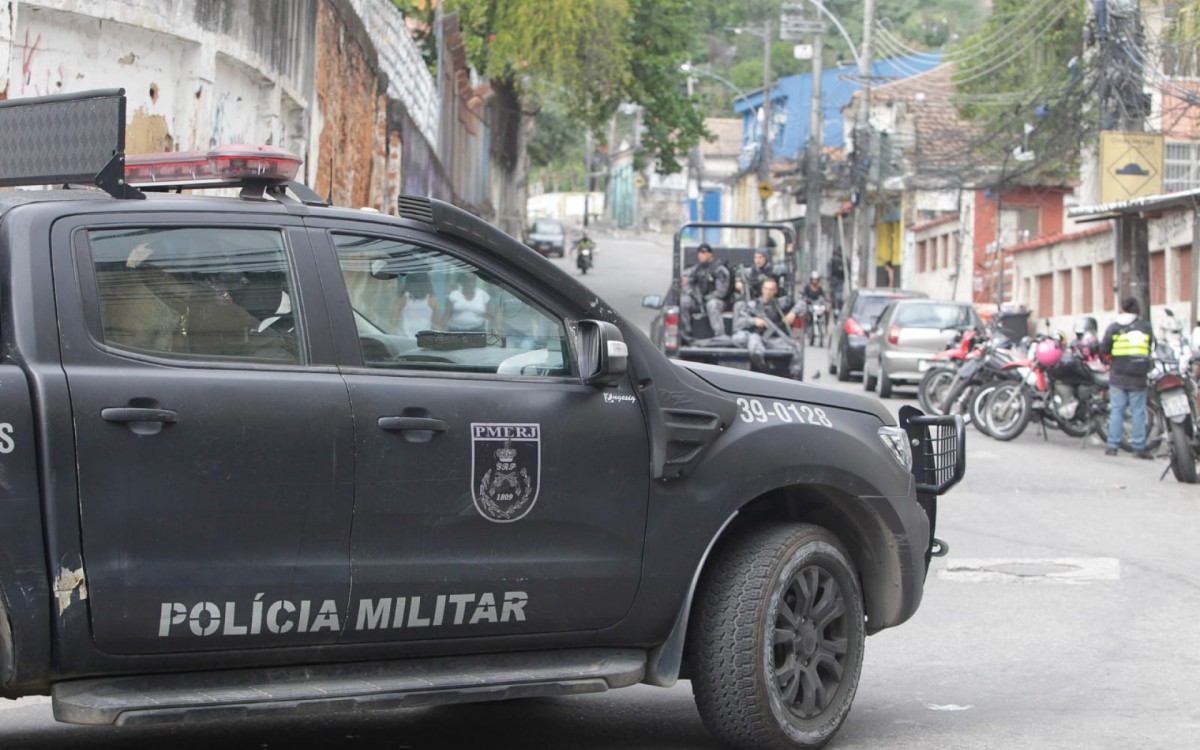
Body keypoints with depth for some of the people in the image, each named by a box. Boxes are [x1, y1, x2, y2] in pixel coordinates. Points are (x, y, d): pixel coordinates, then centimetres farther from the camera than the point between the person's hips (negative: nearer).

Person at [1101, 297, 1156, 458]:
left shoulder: (1114, 328, -3)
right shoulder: (1146, 327, 2)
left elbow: (1103, 349, -3)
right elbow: (1151, 348, 10)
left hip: (1118, 377, -1)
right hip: (1138, 378, 1)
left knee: (1116, 410, 3)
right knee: (1138, 412, 3)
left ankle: (1112, 446, 0)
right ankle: (1139, 447, 2)